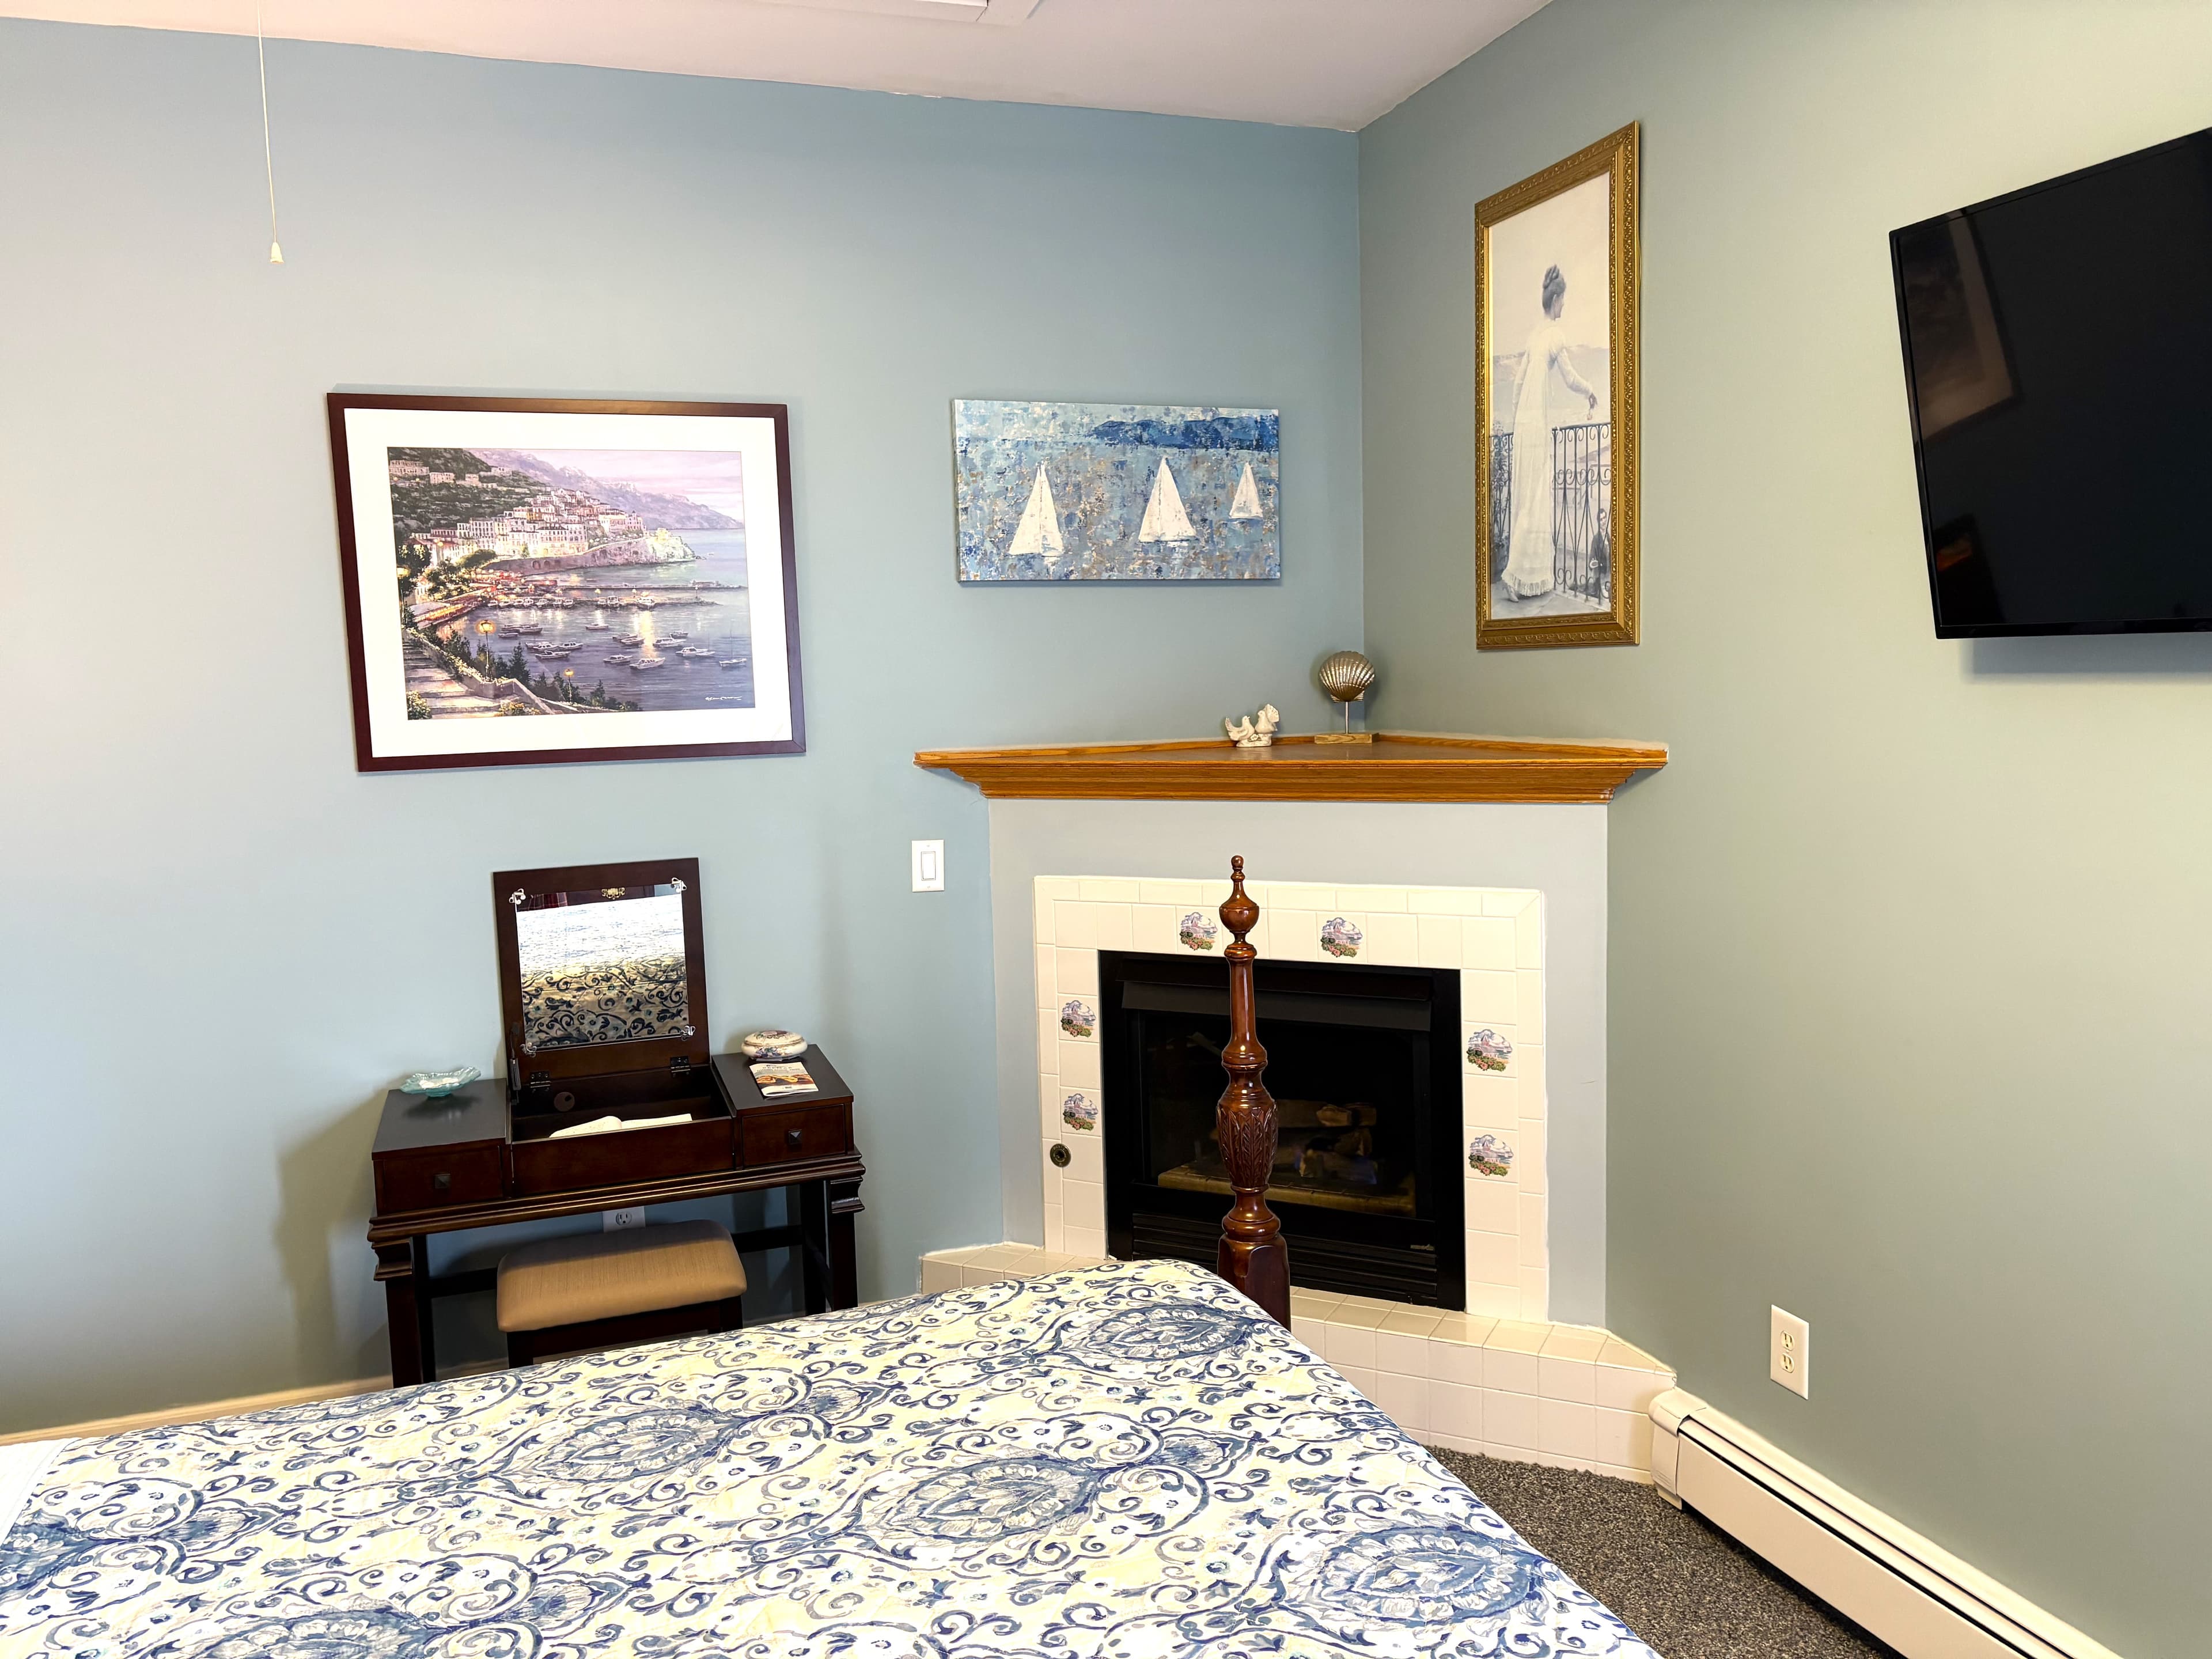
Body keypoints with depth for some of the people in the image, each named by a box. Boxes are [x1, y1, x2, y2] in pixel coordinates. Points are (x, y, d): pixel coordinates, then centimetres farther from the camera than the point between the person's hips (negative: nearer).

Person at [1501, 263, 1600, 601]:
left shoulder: (1536, 332, 15)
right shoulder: (1556, 331, -8)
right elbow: (1569, 376, -11)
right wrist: (1591, 393, 6)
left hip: (1523, 419, 8)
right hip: (1538, 420, -8)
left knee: (1527, 496, 10)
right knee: (1535, 498, -5)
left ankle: (1529, 575, 15)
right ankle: (1520, 576, -5)